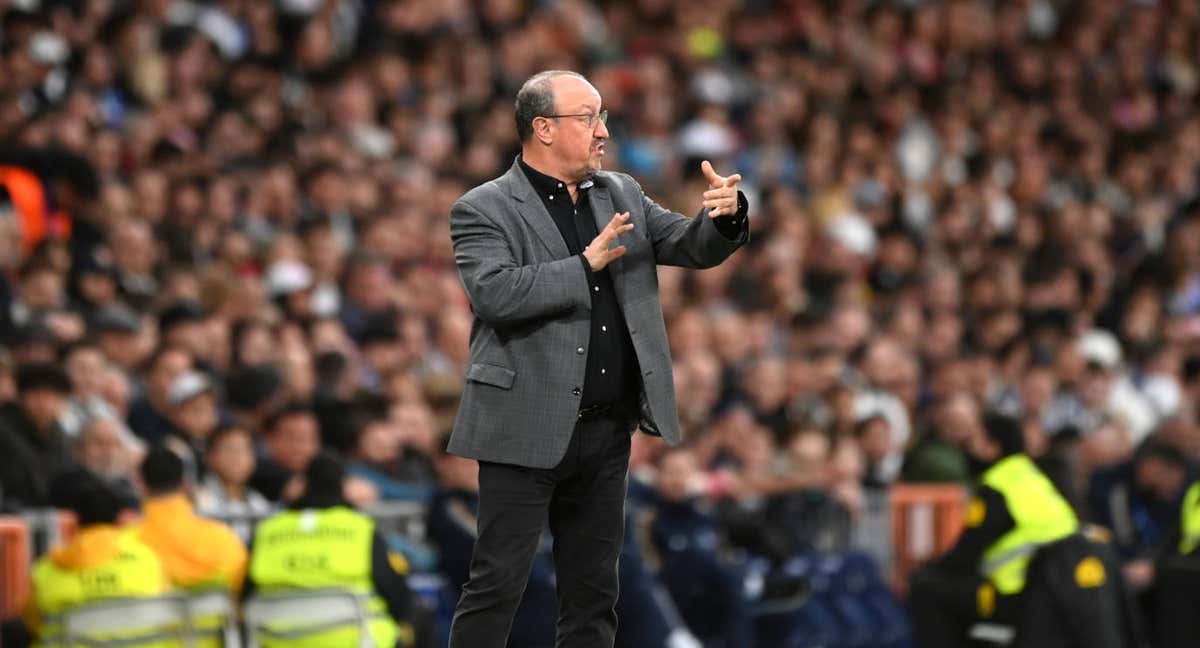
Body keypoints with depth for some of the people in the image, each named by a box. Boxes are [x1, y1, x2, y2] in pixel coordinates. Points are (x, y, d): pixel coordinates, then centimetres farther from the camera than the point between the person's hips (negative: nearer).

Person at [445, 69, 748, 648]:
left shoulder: (621, 195, 13)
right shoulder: (483, 210, -6)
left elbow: (693, 247, 10)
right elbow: (494, 293, -21)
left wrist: (725, 216, -12)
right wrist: (587, 264, -18)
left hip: (607, 430, 6)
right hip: (527, 433, -6)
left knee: (593, 594, 11)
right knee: (496, 585, -5)